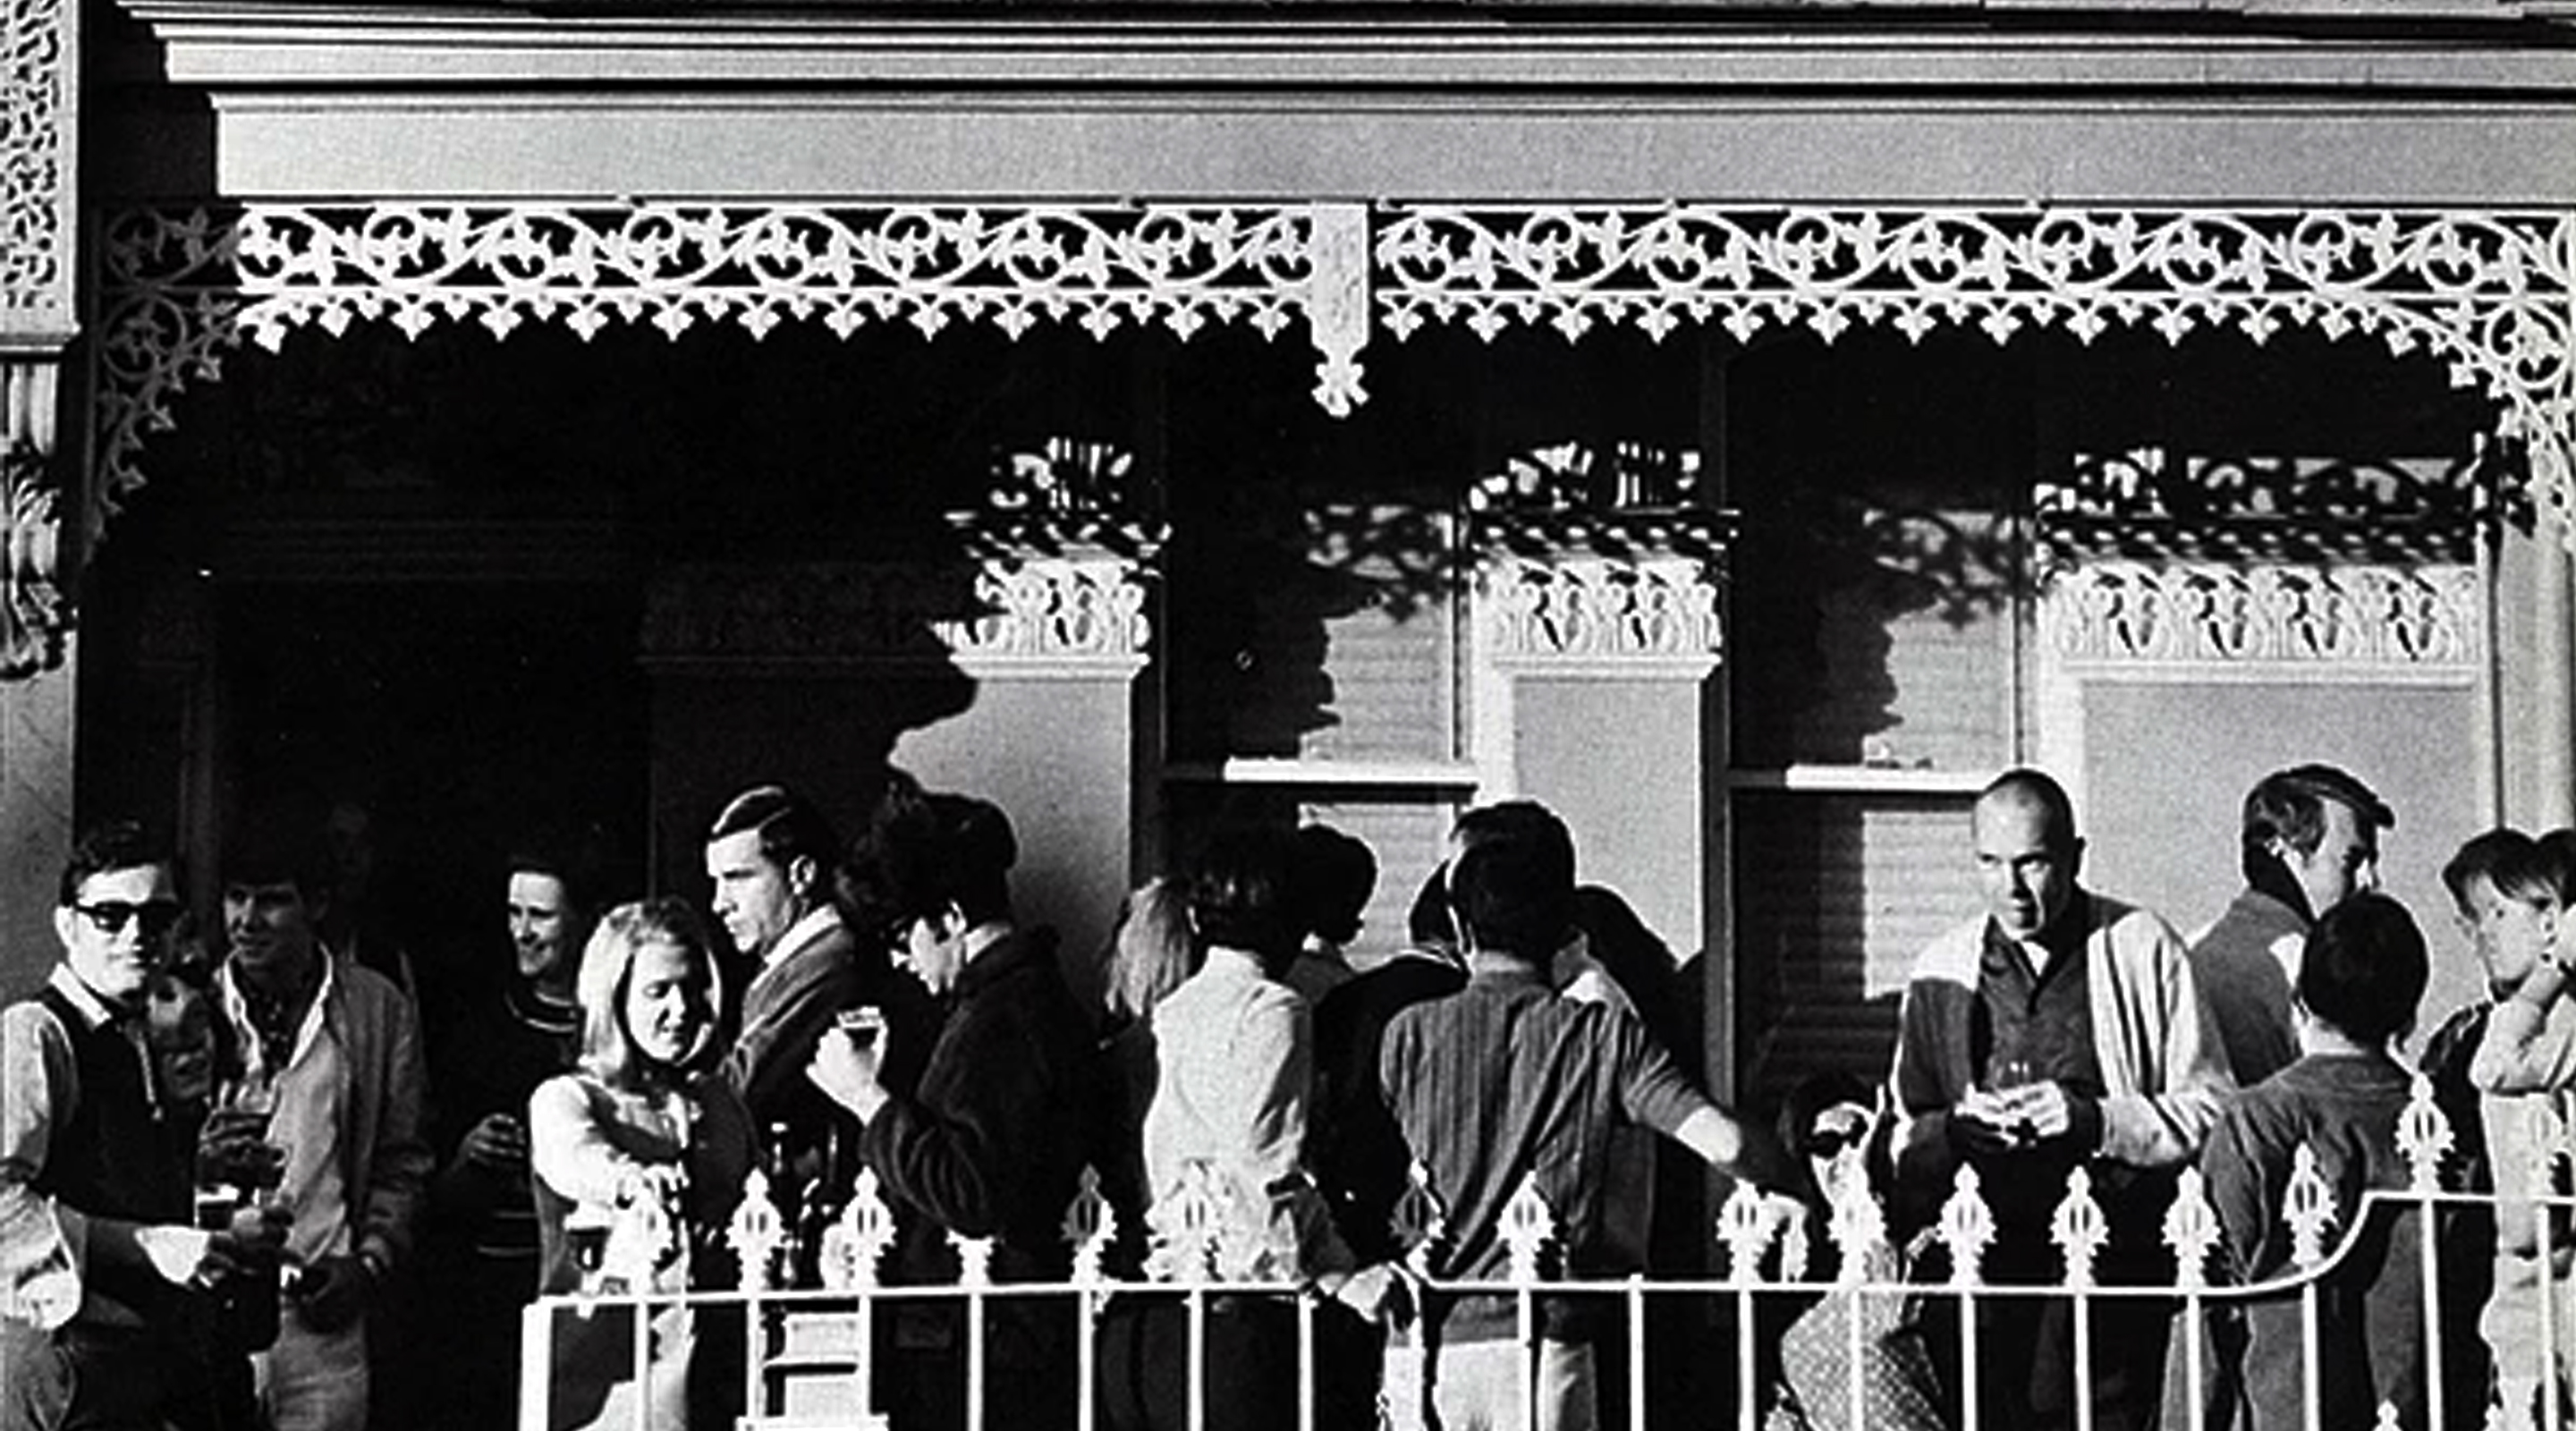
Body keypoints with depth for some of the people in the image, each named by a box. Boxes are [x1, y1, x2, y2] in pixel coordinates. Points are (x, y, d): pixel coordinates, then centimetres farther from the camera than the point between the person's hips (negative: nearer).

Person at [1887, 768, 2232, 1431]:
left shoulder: (2144, 951, 4)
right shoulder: (1942, 973, 13)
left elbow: (2211, 1109, 1)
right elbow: (1902, 1141, 17)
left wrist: (2094, 1120, -13)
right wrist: (1956, 1128, -5)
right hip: (1980, 1270, 2)